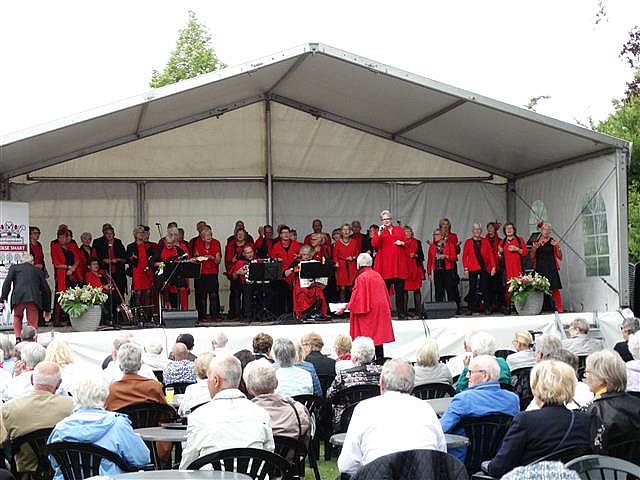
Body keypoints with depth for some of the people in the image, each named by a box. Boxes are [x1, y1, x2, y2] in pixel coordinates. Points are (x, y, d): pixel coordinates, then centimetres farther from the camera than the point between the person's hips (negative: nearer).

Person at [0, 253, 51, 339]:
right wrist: (47, 310, 27)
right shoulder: (38, 271, 25)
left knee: (17, 317, 24)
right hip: (34, 299, 0)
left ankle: (18, 337, 6)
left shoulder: (14, 267, 20)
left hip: (18, 298, 0)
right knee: (33, 323, 10)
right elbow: (46, 290, 22)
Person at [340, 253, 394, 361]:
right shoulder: (377, 275, 9)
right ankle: (380, 359, 16)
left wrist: (345, 308, -6)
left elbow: (357, 297, -14)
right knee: (378, 335, 13)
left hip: (369, 312, -7)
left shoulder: (361, 277, -13)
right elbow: (385, 294, 16)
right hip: (381, 311, 7)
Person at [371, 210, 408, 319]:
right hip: (385, 264, -2)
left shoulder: (399, 230, 16)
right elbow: (374, 245, -4)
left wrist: (402, 243, -5)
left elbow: (407, 242, 16)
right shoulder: (380, 231, 10)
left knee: (400, 290, 2)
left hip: (399, 263, 2)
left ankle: (401, 313, 8)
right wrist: (379, 232, -14)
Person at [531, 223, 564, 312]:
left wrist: (557, 247, -9)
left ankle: (559, 308, -7)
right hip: (539, 269, 2)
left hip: (551, 269, -2)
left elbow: (560, 257, 6)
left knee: (555, 289, -10)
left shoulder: (553, 242, 7)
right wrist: (534, 248, -4)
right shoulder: (536, 242, 13)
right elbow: (532, 258, 13)